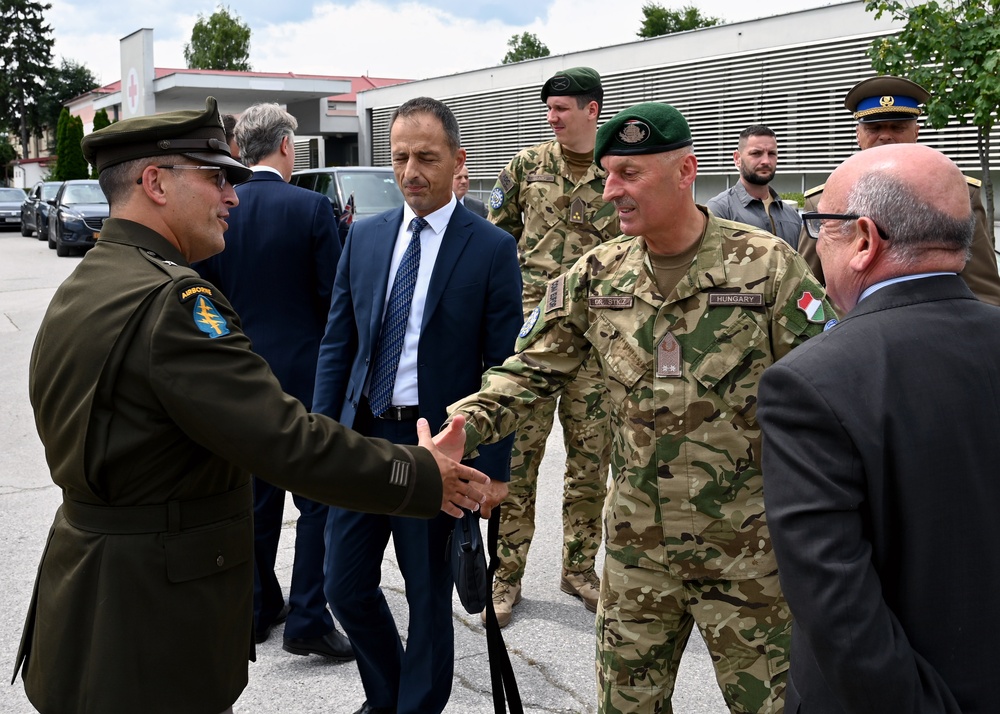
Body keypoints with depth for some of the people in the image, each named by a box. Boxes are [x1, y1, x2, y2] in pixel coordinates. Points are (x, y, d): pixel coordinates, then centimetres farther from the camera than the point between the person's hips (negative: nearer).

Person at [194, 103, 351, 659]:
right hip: (306, 370, -4)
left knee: (256, 495, 16)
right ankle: (307, 619, 4)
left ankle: (258, 608, 26)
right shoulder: (312, 207, -11)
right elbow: (333, 296, -10)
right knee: (318, 497, 4)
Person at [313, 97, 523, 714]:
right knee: (346, 586, 13)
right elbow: (338, 343, 9)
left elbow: (502, 364, -8)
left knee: (429, 594, 10)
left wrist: (496, 467, -10)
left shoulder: (492, 248, -7)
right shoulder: (365, 236, 6)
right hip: (362, 436, 5)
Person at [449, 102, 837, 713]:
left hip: (746, 548, -3)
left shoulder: (768, 266, -10)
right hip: (637, 545, 4)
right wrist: (463, 423, -17)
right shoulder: (597, 277, 0)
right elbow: (531, 371, 1)